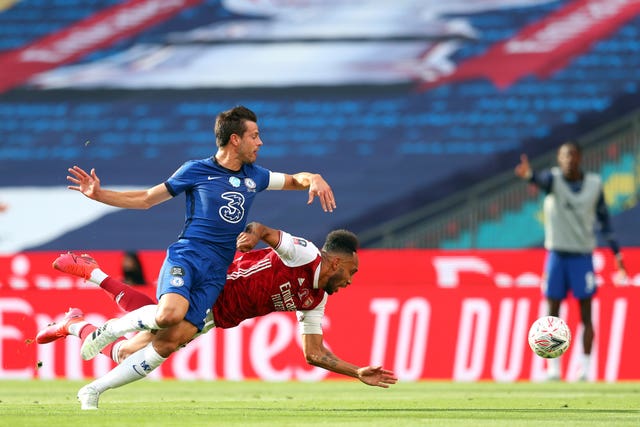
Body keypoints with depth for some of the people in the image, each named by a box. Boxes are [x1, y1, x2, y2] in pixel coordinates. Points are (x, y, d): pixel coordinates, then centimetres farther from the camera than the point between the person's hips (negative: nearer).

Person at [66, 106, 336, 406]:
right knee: (170, 313, -36)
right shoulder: (196, 171, 5)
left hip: (216, 274, 4)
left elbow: (294, 180, 30)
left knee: (172, 341, -14)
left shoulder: (254, 177, 17)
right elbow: (146, 199, 13)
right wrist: (99, 194, 3)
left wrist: (314, 179, 6)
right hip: (187, 255, -4)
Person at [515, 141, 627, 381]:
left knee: (585, 314, -3)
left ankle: (585, 369, -1)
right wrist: (529, 175, -53)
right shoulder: (554, 179, -4)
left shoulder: (594, 184, 3)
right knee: (553, 313, 1)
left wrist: (616, 251, 8)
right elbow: (542, 180, -29)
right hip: (556, 254, -1)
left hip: (582, 255, 1)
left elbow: (603, 219, 12)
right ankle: (553, 368, 8)